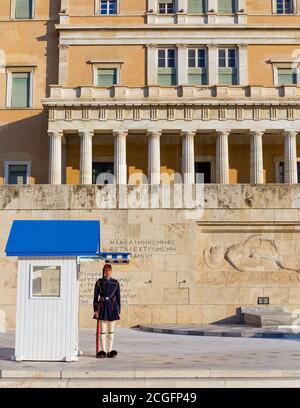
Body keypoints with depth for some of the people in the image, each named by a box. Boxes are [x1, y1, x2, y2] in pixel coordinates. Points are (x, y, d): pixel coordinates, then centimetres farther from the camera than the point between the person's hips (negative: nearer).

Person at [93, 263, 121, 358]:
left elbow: (118, 297, 7)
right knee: (102, 330, 0)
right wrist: (95, 310, -6)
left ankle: (110, 351, 11)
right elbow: (95, 296, 2)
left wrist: (119, 311, 3)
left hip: (112, 307, 1)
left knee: (111, 331, 5)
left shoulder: (115, 282, 4)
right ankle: (103, 351, 7)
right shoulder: (99, 282, 1)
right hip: (102, 307, -1)